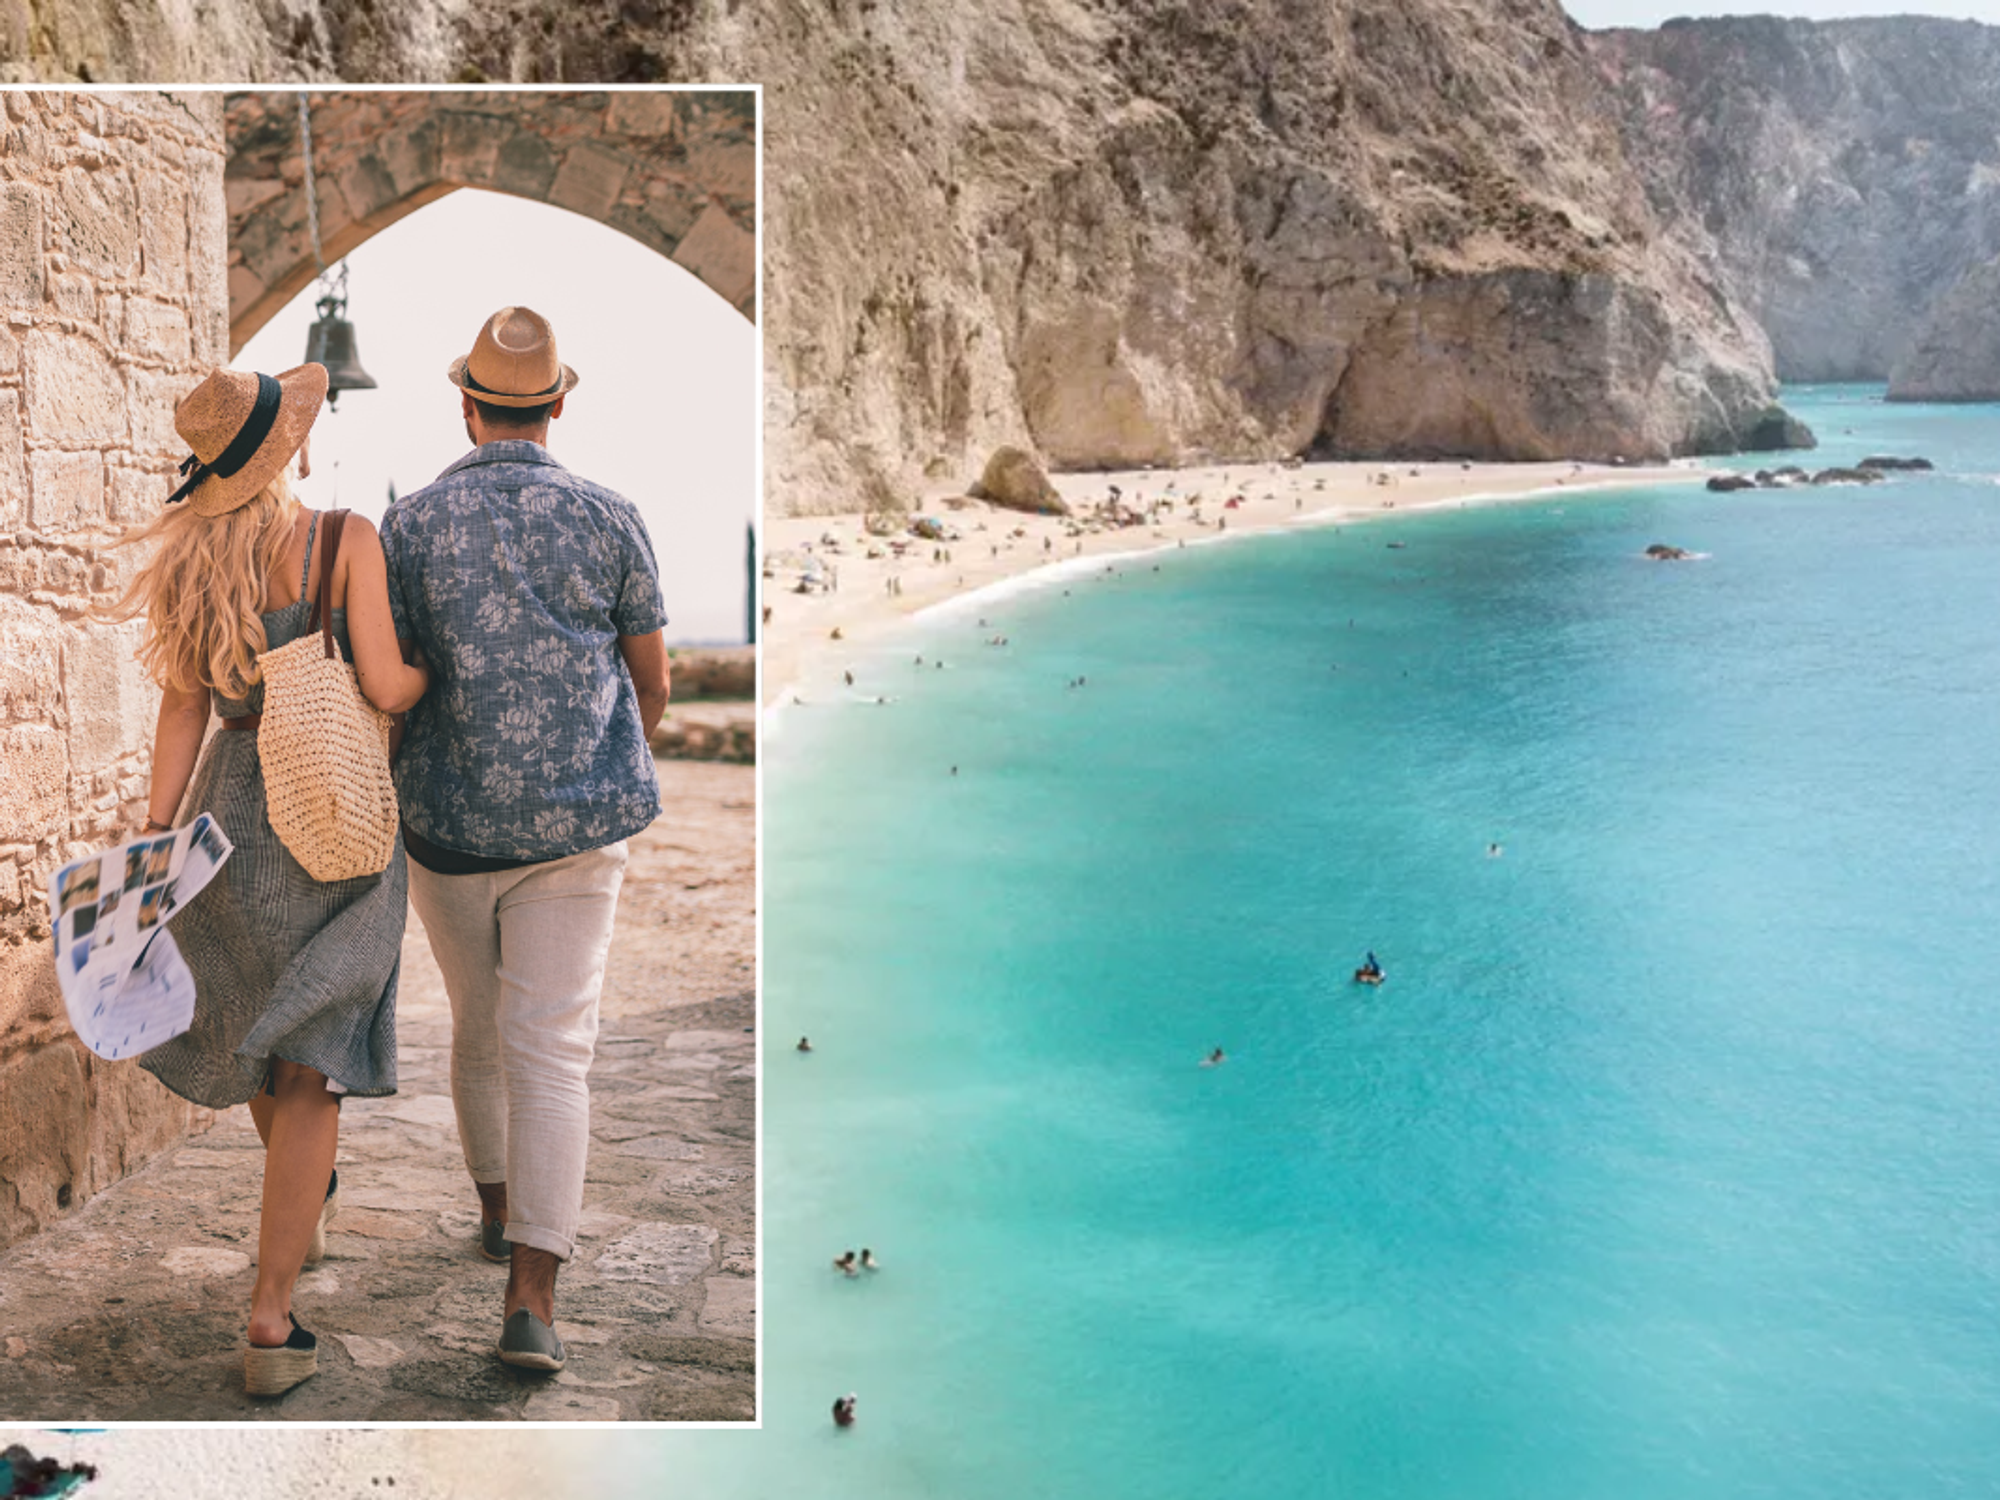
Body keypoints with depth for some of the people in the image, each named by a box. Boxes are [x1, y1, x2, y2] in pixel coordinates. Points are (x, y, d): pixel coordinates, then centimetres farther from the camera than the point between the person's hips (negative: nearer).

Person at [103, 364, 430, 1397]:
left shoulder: (189, 563, 0)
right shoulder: (348, 540, -13)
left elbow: (183, 708, -2)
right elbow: (386, 689, -15)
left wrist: (155, 841, -2)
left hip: (232, 812, 5)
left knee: (255, 1016, 27)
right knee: (307, 1061, 1)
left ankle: (308, 1201, 52)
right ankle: (270, 1321, -3)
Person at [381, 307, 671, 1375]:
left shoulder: (408, 525, -3)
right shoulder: (607, 519, -3)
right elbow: (653, 679, 5)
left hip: (450, 821, 1)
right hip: (578, 822, -1)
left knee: (478, 1026, 21)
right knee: (549, 1049, -2)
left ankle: (498, 1207, 41)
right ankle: (530, 1297, -10)